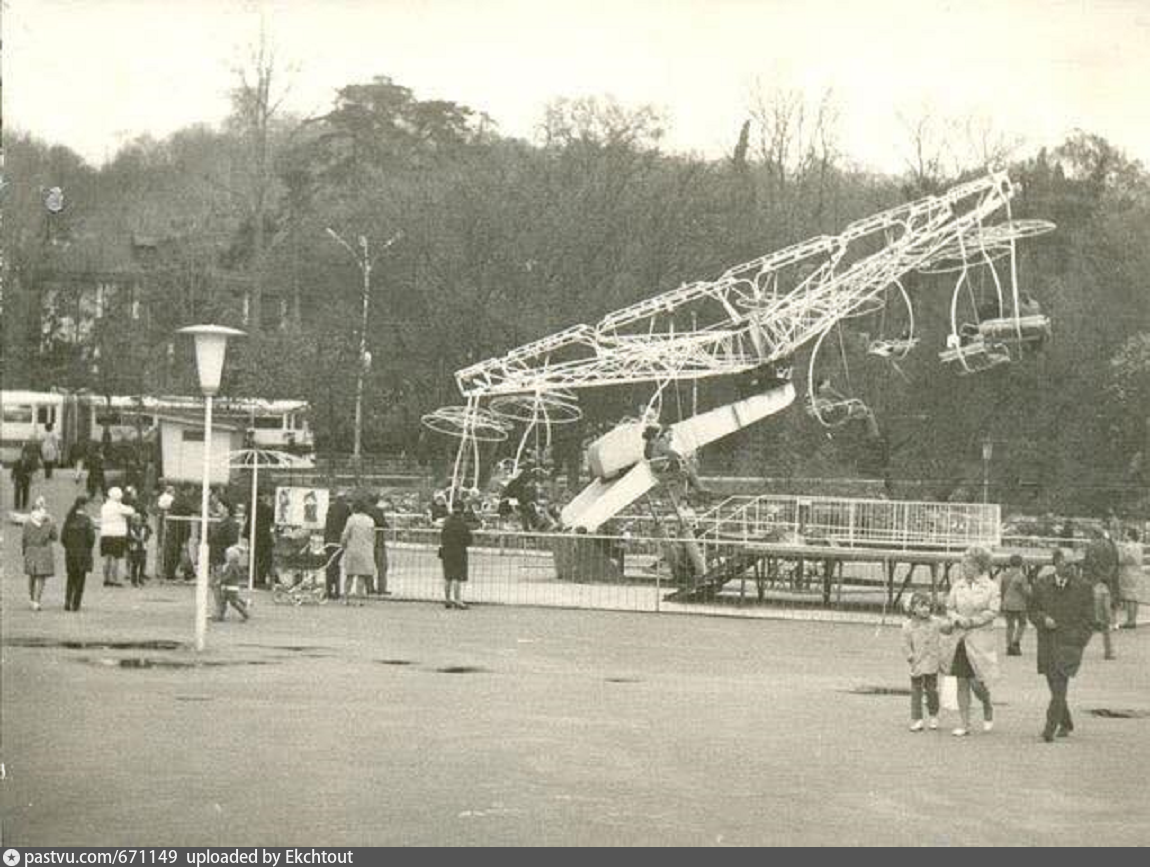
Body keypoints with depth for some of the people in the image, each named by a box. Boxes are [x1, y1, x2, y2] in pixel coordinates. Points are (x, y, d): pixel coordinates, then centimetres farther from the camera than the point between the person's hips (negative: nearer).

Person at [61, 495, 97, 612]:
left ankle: (67, 602, 3)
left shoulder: (69, 519, 0)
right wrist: (88, 548, 3)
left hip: (70, 553, 4)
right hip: (83, 553, -4)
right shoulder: (87, 519, -12)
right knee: (80, 580, 7)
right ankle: (76, 605, 6)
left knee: (71, 579, 17)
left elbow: (63, 537, 0)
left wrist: (68, 547, 14)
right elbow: (91, 537, -15)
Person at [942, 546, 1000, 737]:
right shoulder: (958, 586, 9)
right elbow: (949, 609, 10)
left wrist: (970, 622, -13)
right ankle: (965, 724, 9)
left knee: (977, 682, -8)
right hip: (959, 640, 4)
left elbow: (992, 612, -7)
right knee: (962, 683, 2)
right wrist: (958, 619, -10)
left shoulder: (990, 587, -1)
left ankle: (988, 708, 24)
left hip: (980, 639, -3)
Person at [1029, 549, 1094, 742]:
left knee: (1060, 685, -16)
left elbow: (1087, 618, 3)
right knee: (1054, 685, 10)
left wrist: (1076, 640, -7)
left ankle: (1050, 727, -19)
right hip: (1047, 644, 3)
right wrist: (1043, 619, -10)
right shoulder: (1041, 585, 5)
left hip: (1070, 641, -3)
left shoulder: (1083, 587, 0)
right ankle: (1066, 724, 29)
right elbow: (1033, 611, 12)